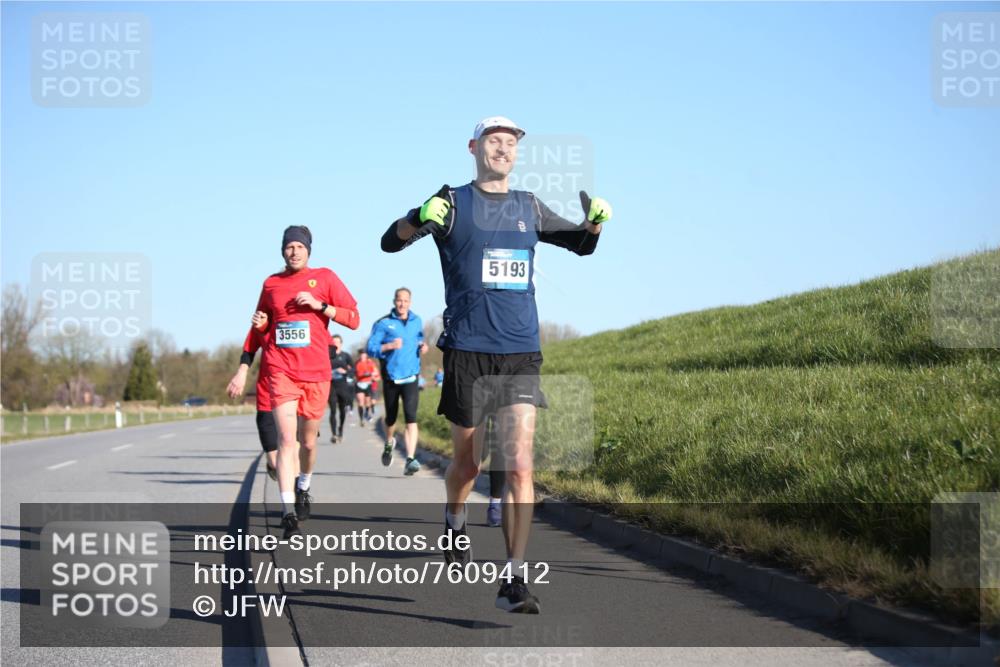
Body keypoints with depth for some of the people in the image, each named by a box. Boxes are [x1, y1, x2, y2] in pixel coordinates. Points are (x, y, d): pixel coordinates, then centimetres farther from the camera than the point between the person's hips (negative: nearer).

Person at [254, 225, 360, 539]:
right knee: (286, 439, -14)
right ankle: (288, 514, -17)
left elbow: (354, 319, 0)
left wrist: (319, 305, -11)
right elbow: (261, 329, 25)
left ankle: (303, 487, 42)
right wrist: (260, 323, 2)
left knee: (308, 441, 12)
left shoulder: (324, 277, 5)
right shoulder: (271, 283, 11)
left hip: (316, 371, 0)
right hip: (281, 369, 0)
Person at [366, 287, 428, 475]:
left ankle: (410, 460, -24)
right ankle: (389, 443, 48)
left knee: (411, 417, -17)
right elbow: (370, 349, -6)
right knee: (391, 418, 14)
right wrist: (390, 346, -22)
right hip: (391, 378, -1)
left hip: (411, 377, 1)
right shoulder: (383, 323, -2)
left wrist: (423, 346, 4)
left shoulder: (417, 321, 9)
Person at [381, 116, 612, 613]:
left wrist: (595, 221, 4)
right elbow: (390, 242, -3)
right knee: (467, 461, 11)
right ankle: (454, 523, 43)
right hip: (467, 351, -2)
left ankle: (514, 581, -8)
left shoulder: (529, 208, 13)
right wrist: (420, 219, -24)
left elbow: (580, 245, 26)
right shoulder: (453, 203, 2)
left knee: (520, 467, -9)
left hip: (521, 354, 2)